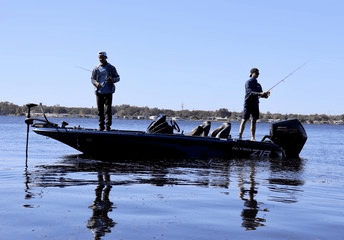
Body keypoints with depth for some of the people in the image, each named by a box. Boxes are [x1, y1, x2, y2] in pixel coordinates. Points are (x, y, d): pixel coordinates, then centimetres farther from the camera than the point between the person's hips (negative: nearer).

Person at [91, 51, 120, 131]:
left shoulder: (111, 68, 6)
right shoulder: (96, 69, 12)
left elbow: (117, 77, 7)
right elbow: (92, 78, 11)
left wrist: (112, 80, -15)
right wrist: (96, 83, -12)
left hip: (108, 92, -3)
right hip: (99, 91, 3)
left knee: (108, 109, -9)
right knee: (100, 110, 4)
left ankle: (108, 126, -6)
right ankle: (101, 126, 11)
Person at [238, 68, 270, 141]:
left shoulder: (258, 84, 18)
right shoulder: (248, 82, -3)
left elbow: (261, 94, 13)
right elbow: (250, 92, -18)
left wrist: (266, 95, -9)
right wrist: (260, 94, -30)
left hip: (255, 103, 7)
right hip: (248, 103, -7)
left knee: (254, 121, 4)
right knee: (244, 120, -10)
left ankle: (253, 138, 5)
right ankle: (240, 136, -12)